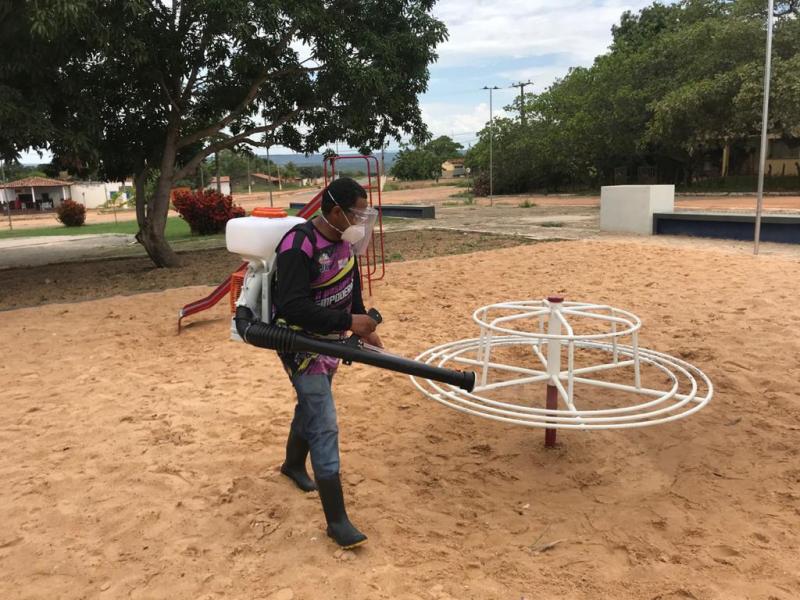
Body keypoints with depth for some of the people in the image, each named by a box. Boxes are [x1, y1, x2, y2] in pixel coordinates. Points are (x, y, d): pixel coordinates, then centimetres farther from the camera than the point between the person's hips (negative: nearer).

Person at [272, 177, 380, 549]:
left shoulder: (343, 241, -1)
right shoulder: (299, 246, -27)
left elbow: (351, 288, 13)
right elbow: (293, 308, -33)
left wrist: (364, 329, 4)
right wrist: (348, 321, -33)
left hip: (331, 342, 8)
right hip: (301, 346, -8)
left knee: (310, 407, 26)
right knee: (325, 427, -10)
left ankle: (293, 465, 52)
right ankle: (336, 520, -3)